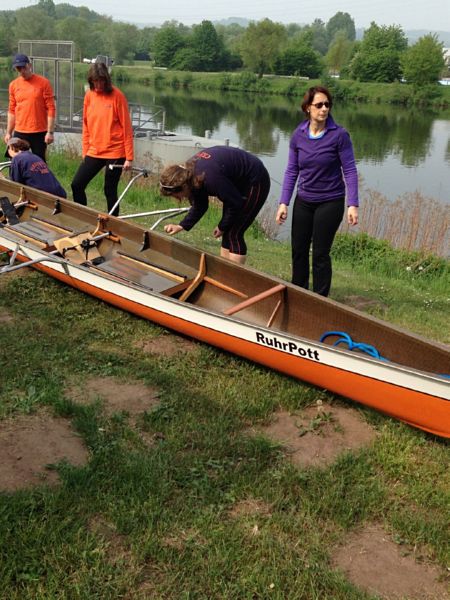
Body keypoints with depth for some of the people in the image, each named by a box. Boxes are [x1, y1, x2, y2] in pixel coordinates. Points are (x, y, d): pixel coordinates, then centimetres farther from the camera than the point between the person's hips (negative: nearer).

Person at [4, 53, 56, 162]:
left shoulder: (43, 82, -4)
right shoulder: (13, 84, 7)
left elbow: (51, 109, -6)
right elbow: (12, 110, 13)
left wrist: (50, 131, -11)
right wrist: (8, 132, 11)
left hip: (39, 133, -3)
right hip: (19, 133, 3)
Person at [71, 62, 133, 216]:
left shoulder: (117, 96, -9)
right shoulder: (89, 95, 6)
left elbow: (126, 127, -9)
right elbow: (86, 125, 12)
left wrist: (129, 157, -11)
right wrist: (85, 151, 10)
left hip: (114, 152, -5)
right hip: (94, 152, 5)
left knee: (110, 191, 2)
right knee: (77, 185, 2)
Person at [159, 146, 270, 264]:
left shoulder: (209, 177, -37)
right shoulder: (189, 171, -9)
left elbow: (235, 204, -25)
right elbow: (200, 205, 3)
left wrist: (222, 227, -10)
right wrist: (181, 226, -6)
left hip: (254, 183, -9)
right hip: (239, 183, 9)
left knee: (234, 234, -10)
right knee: (227, 232, 9)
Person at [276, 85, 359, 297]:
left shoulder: (339, 135, -14)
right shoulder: (298, 135, -4)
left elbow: (350, 170, -13)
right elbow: (292, 170, 1)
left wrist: (353, 204, -19)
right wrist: (284, 203, -3)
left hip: (330, 202, -4)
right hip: (304, 201, 4)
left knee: (320, 253, 1)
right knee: (298, 249, 12)